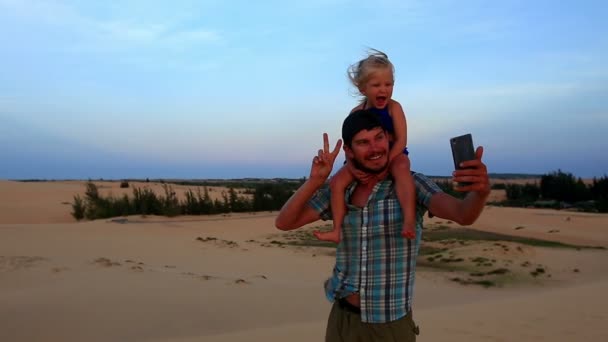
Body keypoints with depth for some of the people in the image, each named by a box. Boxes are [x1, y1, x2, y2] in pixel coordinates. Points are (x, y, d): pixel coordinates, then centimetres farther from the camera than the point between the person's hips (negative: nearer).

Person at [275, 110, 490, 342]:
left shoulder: (412, 185, -12)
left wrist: (481, 190, -51)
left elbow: (463, 214, -28)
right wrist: (315, 181, -20)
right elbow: (284, 223, -5)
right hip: (342, 320, 3)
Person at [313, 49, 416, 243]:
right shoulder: (357, 113, -3)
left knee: (402, 169, -39)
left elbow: (401, 140, -16)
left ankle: (409, 220, -48)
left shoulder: (394, 107, -10)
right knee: (337, 181, -14)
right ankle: (337, 230, -11)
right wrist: (353, 166, -19)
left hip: (394, 155, -3)